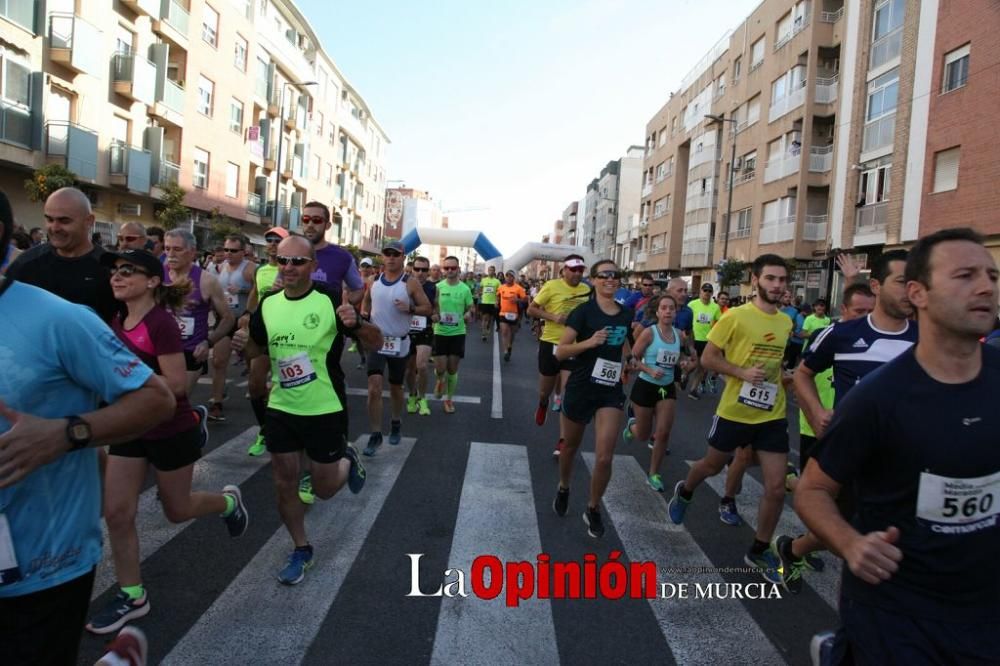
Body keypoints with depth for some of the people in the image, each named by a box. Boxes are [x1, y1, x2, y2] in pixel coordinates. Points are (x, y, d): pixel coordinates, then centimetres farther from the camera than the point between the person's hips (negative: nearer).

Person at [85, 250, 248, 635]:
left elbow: (176, 384, -25)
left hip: (172, 433, -7)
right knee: (116, 513, 5)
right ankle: (132, 596, 21)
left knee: (177, 509, 12)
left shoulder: (162, 323, -21)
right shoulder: (117, 323, 3)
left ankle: (229, 502, 43)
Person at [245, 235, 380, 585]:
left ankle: (348, 459, 41)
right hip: (281, 409, 4)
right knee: (284, 485, 11)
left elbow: (377, 344, -12)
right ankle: (301, 550, 33)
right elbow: (256, 349, 15)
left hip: (324, 410, -4)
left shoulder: (331, 300, -15)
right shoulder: (268, 303, -1)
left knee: (323, 488, 8)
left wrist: (356, 323, -32)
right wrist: (240, 344, -7)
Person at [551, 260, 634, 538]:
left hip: (611, 392, 3)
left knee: (604, 458, -6)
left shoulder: (626, 315, 4)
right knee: (570, 446, 18)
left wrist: (627, 361, 7)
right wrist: (589, 342, -28)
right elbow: (560, 352, -15)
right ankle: (563, 489, 47)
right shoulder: (583, 311, -12)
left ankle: (593, 510, 17)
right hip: (580, 388, -3)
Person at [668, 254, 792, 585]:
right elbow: (708, 358, -11)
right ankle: (684, 492, 52)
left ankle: (759, 552, 20)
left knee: (776, 488, 0)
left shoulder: (787, 323, 4)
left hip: (773, 416, 4)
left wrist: (785, 379, 5)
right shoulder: (736, 317, -14)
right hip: (734, 412, -4)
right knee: (712, 466, 18)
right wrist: (743, 372, -23)